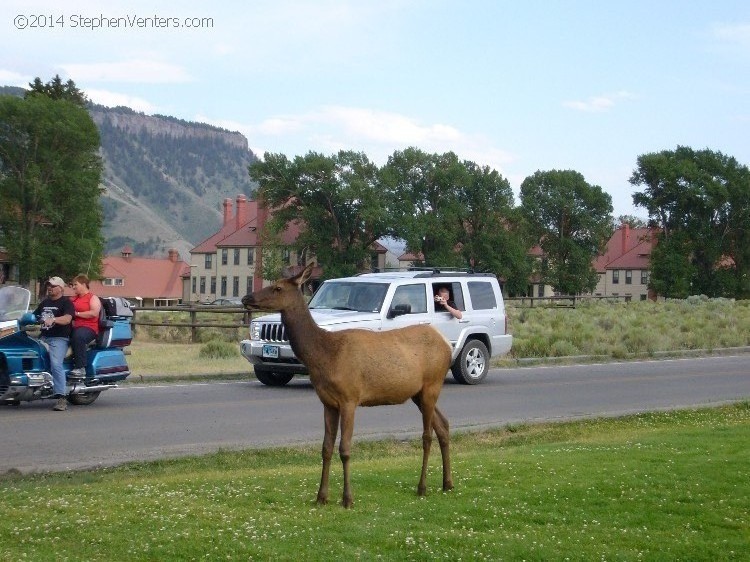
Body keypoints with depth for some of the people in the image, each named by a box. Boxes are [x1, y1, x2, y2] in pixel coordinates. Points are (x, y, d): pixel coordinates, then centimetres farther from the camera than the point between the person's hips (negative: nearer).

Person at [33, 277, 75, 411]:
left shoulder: (66, 302, -1)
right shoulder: (44, 302, 23)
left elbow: (67, 319, -17)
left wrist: (53, 320, -34)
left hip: (59, 338, -8)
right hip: (43, 337, 8)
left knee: (56, 365, -25)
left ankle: (61, 398, -30)